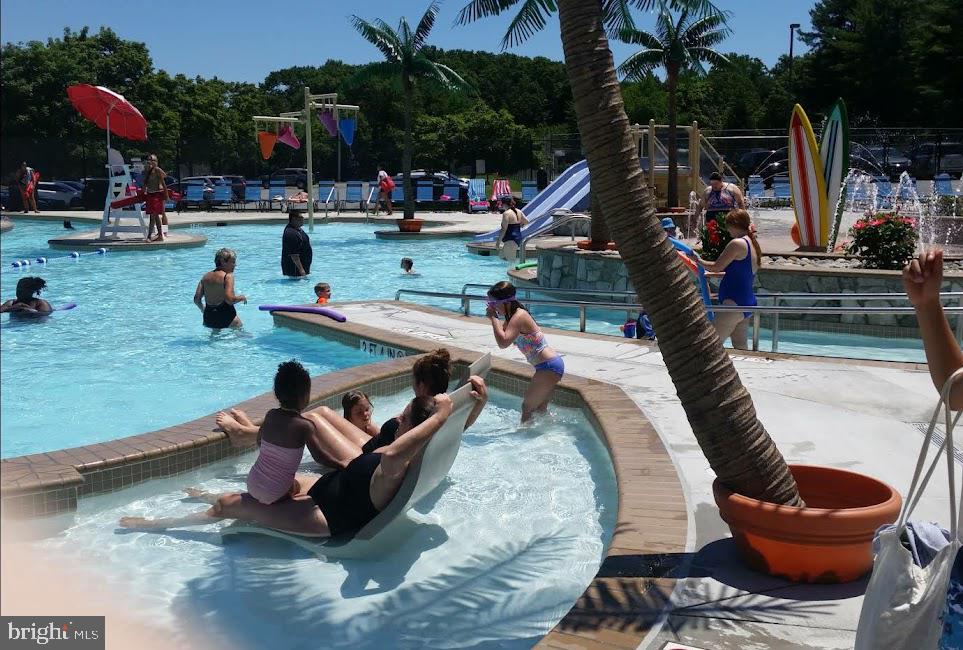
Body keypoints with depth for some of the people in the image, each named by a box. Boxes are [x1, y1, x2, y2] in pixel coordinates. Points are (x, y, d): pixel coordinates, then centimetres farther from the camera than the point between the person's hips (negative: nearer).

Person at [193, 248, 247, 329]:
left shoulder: (206, 276, 9)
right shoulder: (228, 276, -10)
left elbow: (196, 299, 7)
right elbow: (230, 299, -21)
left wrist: (202, 309, 26)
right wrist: (241, 298, -2)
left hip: (208, 318, 6)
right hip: (225, 316, -6)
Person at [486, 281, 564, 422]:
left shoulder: (519, 316, -20)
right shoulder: (513, 316, 10)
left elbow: (503, 342, -31)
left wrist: (493, 318, -23)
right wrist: (494, 318, 6)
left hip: (548, 367, -10)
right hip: (552, 365, 10)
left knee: (527, 407, -2)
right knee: (540, 409, 22)